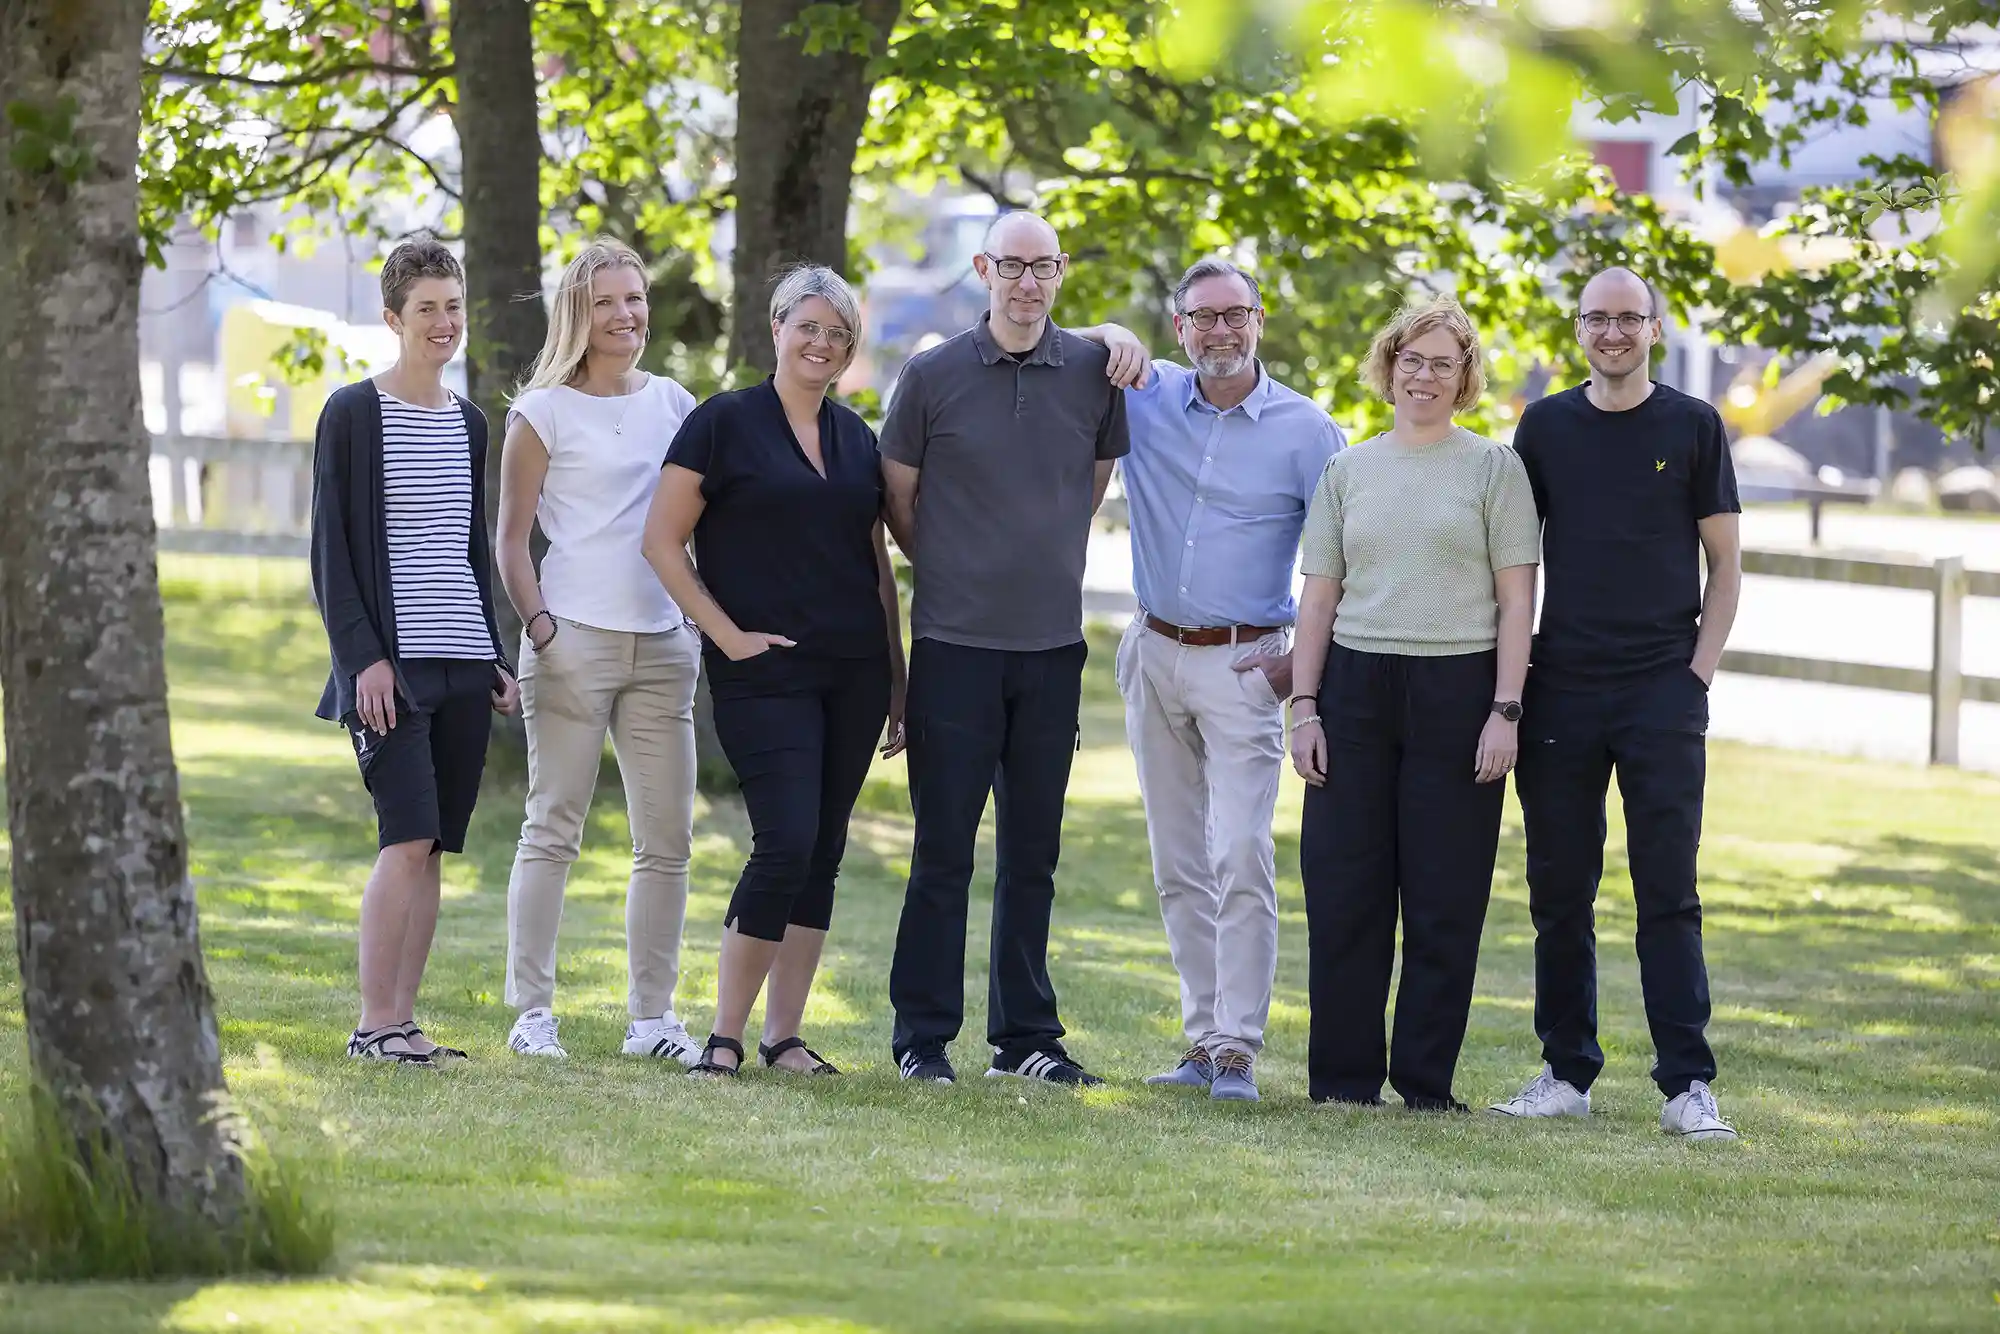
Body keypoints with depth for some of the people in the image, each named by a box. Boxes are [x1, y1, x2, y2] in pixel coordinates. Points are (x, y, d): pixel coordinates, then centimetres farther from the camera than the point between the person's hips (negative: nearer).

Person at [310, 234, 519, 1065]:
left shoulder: (468, 423, 15)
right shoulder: (354, 414, -3)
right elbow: (331, 549, -5)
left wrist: (497, 659, 16)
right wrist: (364, 656, -13)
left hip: (462, 665, 6)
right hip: (392, 665, -6)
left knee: (434, 847, 3)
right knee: (408, 836, -15)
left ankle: (402, 1020, 6)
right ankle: (373, 1024, -12)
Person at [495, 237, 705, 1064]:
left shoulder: (674, 404, 13)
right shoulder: (544, 412, 1)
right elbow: (511, 539, 1)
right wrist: (539, 624, -11)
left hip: (663, 644, 5)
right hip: (574, 640, -5)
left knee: (666, 839, 4)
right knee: (553, 830, -5)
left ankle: (652, 1015, 10)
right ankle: (532, 1012, -1)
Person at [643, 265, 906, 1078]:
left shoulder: (856, 437, 13)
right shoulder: (724, 424, -2)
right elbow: (662, 540, -5)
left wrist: (897, 679, 15)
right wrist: (728, 635, -11)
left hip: (852, 674, 6)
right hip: (765, 673, -6)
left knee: (823, 853, 5)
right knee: (786, 844, -14)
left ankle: (783, 1036, 11)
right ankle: (725, 1035, -6)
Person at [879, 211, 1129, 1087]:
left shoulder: (1093, 372, 3)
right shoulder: (933, 376, -2)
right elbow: (898, 498, 8)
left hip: (1052, 647, 3)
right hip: (955, 645, -2)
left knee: (1033, 853, 9)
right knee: (943, 851, -1)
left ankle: (1026, 1036, 15)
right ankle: (923, 1037, 5)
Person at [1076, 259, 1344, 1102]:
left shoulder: (1306, 431, -3)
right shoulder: (1146, 398, 5)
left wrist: (1306, 655, -7)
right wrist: (1110, 338, -7)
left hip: (1244, 664, -4)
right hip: (1154, 654, 4)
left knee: (1241, 859, -13)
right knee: (1177, 866, 6)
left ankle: (1237, 1049, -14)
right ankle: (1205, 1040, 11)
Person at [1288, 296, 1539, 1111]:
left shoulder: (1493, 468, 5)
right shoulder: (1348, 471, 13)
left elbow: (1517, 597, 1)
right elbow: (1320, 594, 13)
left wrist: (1506, 709, -8)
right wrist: (1304, 707, 4)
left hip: (1456, 691, -2)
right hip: (1356, 686, 3)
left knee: (1445, 898, -1)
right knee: (1343, 888, 0)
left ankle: (1426, 1082, 5)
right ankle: (1344, 1077, 7)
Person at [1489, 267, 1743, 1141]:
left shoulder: (1693, 428, 4)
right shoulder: (1546, 427, 9)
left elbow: (1725, 562, 6)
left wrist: (1698, 674, -4)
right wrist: (1508, 680, 4)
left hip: (1661, 691, -2)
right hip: (1561, 691, 2)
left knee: (1668, 894, -6)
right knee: (1559, 894, 4)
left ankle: (1687, 1085, -7)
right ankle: (1566, 1075, 11)